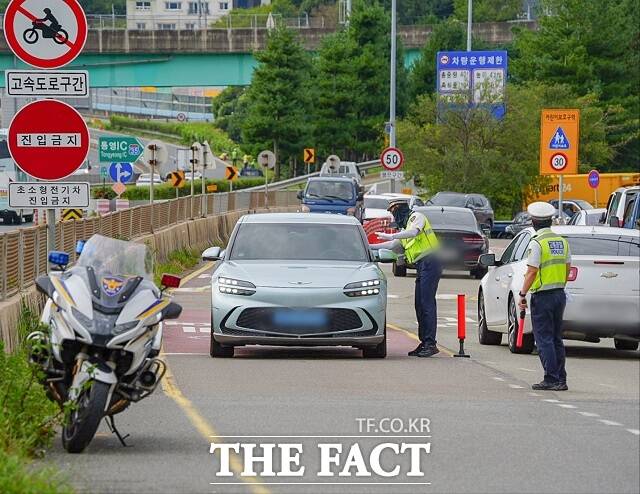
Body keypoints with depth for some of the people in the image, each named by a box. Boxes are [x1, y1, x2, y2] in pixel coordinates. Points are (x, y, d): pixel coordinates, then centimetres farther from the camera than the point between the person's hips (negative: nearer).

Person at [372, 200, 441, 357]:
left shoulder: (416, 217, 1)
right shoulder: (405, 228, 28)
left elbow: (414, 232, -20)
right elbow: (393, 245, 32)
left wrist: (391, 236, -21)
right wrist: (369, 247, 33)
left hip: (430, 263, -10)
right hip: (422, 267, 10)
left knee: (427, 303, -14)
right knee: (420, 305, 7)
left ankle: (431, 343, -18)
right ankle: (424, 343, 10)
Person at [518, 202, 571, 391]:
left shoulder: (537, 243, -13)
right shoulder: (562, 241, 9)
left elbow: (532, 271, -17)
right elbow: (567, 269, 13)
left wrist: (522, 294, -11)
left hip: (542, 296, -7)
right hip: (560, 294, 7)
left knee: (544, 340, -3)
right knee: (556, 339, 13)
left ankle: (551, 379, -7)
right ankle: (561, 380, 12)